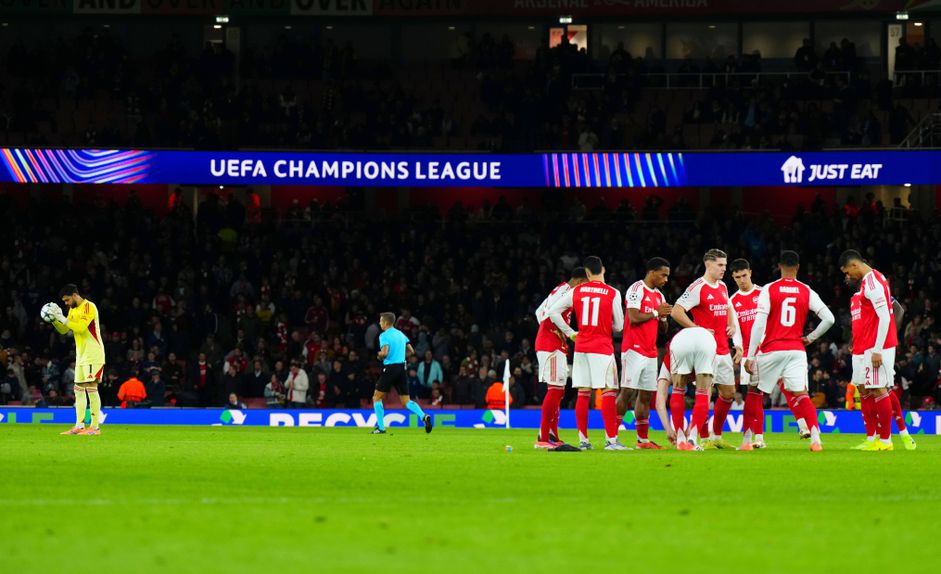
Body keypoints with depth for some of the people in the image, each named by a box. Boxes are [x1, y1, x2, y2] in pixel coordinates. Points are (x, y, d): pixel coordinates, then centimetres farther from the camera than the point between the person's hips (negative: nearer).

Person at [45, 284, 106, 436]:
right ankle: (79, 426, 10)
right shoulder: (73, 310, 15)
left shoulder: (89, 307, -13)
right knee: (79, 389, 8)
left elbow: (81, 327, -24)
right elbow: (63, 330, 18)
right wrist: (54, 319, 1)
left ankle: (95, 427, -12)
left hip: (93, 354, -9)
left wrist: (62, 318, -20)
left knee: (91, 388, -12)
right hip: (81, 355, 9)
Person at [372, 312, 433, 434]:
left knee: (377, 397, 9)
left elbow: (384, 352, -22)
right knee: (406, 401, 6)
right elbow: (411, 351, 17)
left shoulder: (384, 335, -8)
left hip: (390, 368, -6)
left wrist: (379, 355, -1)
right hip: (402, 367, 6)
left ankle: (381, 427, 6)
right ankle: (423, 416, -19)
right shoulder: (401, 334, 15)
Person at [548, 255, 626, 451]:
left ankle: (583, 440, 9)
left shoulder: (576, 291, 3)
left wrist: (570, 333, 10)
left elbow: (553, 311, 4)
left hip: (581, 347, 4)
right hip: (602, 347, -4)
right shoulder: (613, 294, -6)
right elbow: (619, 325, -1)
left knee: (583, 393, 8)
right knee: (609, 392, -3)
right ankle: (611, 440, -10)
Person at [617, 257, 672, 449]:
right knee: (627, 391, -10)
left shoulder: (659, 296, 18)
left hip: (650, 353, 8)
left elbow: (663, 329, 22)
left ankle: (643, 439, 11)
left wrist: (664, 317, 1)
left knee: (646, 395, 7)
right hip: (634, 349, -8)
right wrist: (656, 312, -8)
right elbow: (634, 318, -19)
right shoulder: (637, 289, -7)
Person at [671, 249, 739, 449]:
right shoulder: (698, 288, -11)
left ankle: (716, 436, 21)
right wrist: (697, 330, -17)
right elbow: (676, 312, -16)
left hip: (723, 349, 8)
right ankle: (704, 438, -1)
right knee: (705, 394, -7)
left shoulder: (722, 287, 14)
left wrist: (732, 325, 11)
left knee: (729, 393, 11)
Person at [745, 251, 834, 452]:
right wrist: (810, 338, 13)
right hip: (796, 350, 2)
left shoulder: (769, 290, -4)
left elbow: (759, 324, -10)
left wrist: (750, 356, -9)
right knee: (801, 395, -1)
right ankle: (816, 439, -16)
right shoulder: (807, 292, 3)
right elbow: (829, 319, -1)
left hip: (771, 350, -2)